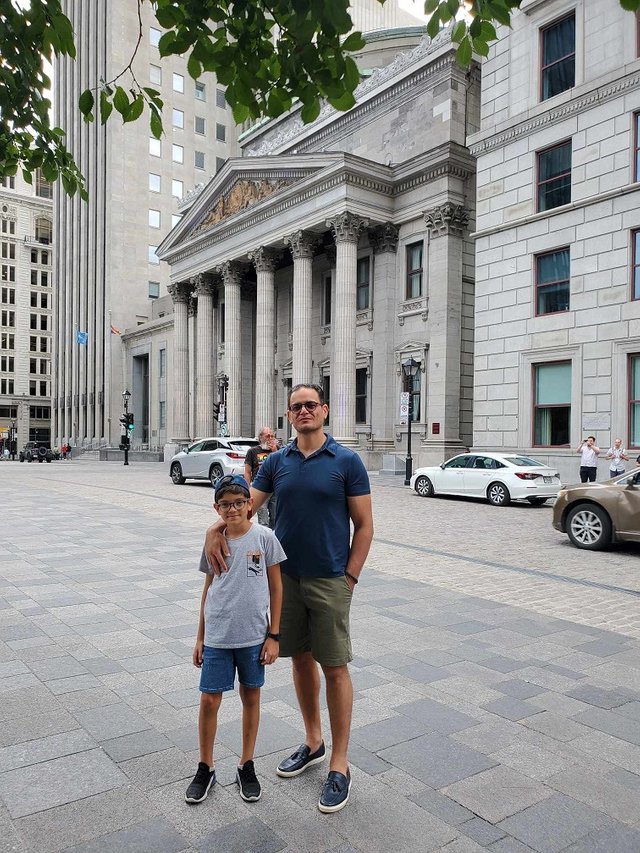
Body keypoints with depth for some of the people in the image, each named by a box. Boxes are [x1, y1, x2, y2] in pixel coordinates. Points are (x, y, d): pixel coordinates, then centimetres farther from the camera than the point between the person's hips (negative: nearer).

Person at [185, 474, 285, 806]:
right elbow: (208, 589, 8)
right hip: (217, 637, 2)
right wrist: (200, 637, 10)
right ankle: (205, 768, 28)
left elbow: (276, 587, -2)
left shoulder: (264, 537, -8)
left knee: (251, 698, 13)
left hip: (253, 636, -1)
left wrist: (273, 635, -4)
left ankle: (246, 766, 32)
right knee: (209, 700, 6)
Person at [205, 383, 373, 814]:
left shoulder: (347, 461, -7)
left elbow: (364, 525, -6)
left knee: (335, 668, 3)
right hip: (286, 577, 4)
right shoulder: (277, 462, 4)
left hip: (330, 580, -4)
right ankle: (313, 743, 35)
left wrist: (350, 578, -10)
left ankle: (340, 765, 17)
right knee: (301, 659, 16)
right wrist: (215, 529, -18)